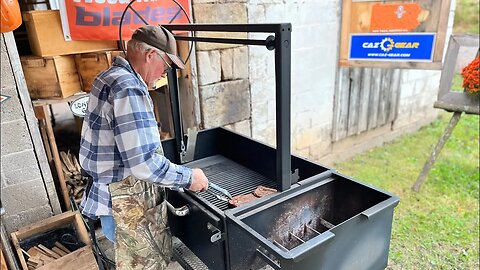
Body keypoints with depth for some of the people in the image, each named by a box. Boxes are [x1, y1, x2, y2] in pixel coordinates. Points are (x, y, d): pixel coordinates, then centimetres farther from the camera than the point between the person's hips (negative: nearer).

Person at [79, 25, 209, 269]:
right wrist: (189, 177, -16)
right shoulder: (128, 88, -24)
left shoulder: (110, 77, 10)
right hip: (130, 207, -10)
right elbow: (142, 163, -29)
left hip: (115, 195, 10)